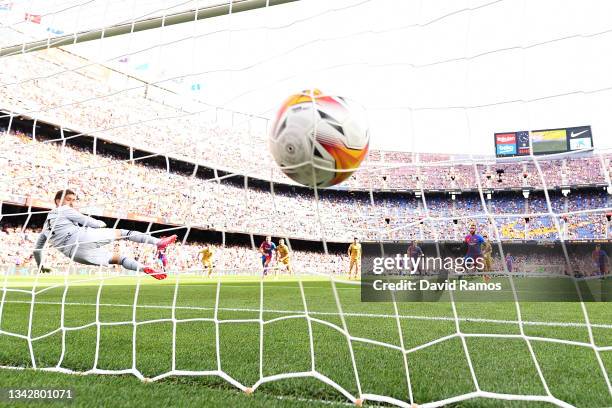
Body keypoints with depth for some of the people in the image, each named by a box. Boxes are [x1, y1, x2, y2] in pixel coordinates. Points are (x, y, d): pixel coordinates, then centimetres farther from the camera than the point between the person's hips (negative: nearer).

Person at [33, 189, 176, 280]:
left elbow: (37, 248, 35)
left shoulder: (46, 225, 32)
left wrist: (41, 266, 49)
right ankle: (158, 242, -16)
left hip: (74, 254, 6)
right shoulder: (63, 210, 12)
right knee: (121, 233, 1)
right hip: (80, 236, -5)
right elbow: (87, 221, 9)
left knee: (117, 258, 9)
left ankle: (144, 268, -16)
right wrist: (101, 223, 29)